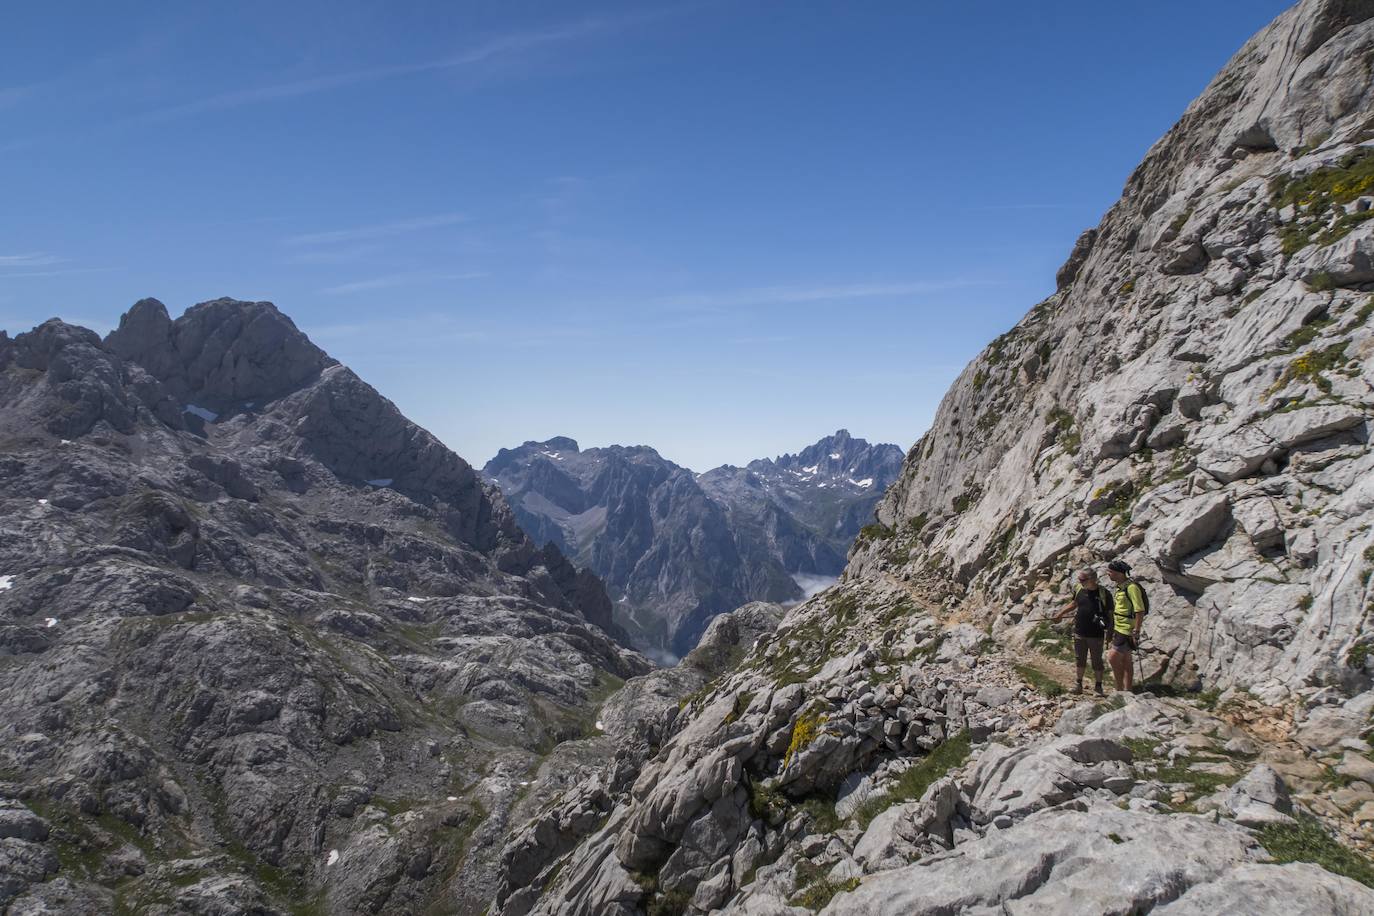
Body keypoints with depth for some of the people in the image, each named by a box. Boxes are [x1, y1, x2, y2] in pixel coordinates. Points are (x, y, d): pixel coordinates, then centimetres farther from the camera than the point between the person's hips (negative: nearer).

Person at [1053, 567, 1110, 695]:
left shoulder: (1104, 593, -13)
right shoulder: (1079, 590, 0)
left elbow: (1110, 613, -6)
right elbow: (1074, 604, 18)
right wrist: (1060, 614, 20)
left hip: (1096, 635, -4)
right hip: (1080, 633, 4)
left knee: (1097, 661, 7)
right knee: (1080, 660, 13)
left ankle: (1098, 687, 20)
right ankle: (1079, 684, 25)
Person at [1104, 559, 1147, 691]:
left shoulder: (1131, 587, -19)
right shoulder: (1120, 586, 10)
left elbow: (1140, 611, -22)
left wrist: (1136, 632, -22)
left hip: (1128, 631, -9)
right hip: (1119, 629, 9)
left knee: (1112, 658, -11)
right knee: (1125, 662, 14)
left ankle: (1120, 689, -1)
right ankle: (1127, 691, 21)